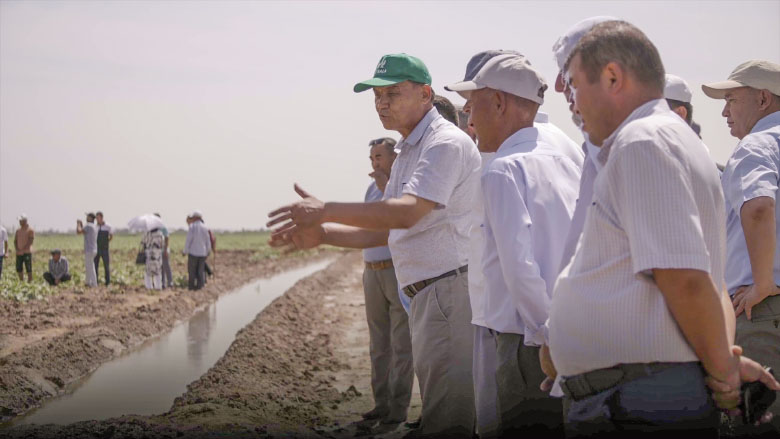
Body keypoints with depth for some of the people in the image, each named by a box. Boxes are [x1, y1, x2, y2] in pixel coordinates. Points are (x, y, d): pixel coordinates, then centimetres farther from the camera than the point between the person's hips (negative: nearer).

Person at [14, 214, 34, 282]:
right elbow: (15, 241, 12)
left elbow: (30, 242, -11)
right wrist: (16, 249, -6)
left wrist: (23, 250, -16)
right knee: (18, 269, 5)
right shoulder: (18, 230, 15)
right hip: (19, 253, 6)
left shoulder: (30, 230, -3)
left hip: (27, 252, -6)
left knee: (28, 269, -5)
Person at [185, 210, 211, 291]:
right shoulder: (204, 228, 2)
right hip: (202, 253, 4)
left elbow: (188, 240, -11)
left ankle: (191, 286, 5)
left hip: (193, 252, -4)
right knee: (200, 270, 8)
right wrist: (208, 252, 19)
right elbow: (208, 241, 7)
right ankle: (200, 285, 4)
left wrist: (185, 251, -2)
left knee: (192, 270, 4)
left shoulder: (192, 227, -10)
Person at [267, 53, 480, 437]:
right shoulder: (408, 152, 22)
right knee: (437, 404, 16)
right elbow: (387, 231, 26)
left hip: (451, 287, -11)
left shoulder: (446, 143, -12)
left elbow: (406, 213, -25)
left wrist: (324, 211, -23)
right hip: (426, 295, 11)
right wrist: (321, 235, 16)